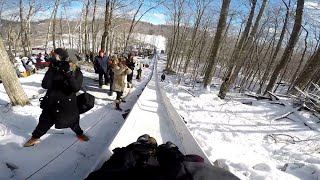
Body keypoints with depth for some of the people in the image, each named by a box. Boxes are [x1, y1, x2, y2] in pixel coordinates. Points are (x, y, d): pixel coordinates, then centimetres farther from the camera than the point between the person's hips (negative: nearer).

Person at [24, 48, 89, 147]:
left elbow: (76, 88, -28)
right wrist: (52, 71, -25)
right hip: (52, 101, 2)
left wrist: (69, 74, -38)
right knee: (44, 121, 17)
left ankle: (79, 133, 46)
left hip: (68, 103, -1)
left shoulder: (76, 72, -15)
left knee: (73, 120, 17)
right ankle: (35, 136, 45)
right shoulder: (54, 69, -8)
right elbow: (45, 85, -16)